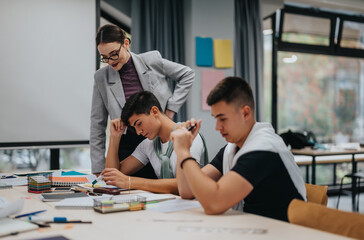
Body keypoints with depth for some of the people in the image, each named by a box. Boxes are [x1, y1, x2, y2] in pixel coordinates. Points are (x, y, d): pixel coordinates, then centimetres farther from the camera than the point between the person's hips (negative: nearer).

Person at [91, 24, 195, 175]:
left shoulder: (152, 60, -4)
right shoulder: (101, 77, -1)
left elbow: (187, 75, 11)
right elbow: (98, 124, 4)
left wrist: (171, 109, 2)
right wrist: (98, 169, 2)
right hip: (127, 147, 0)